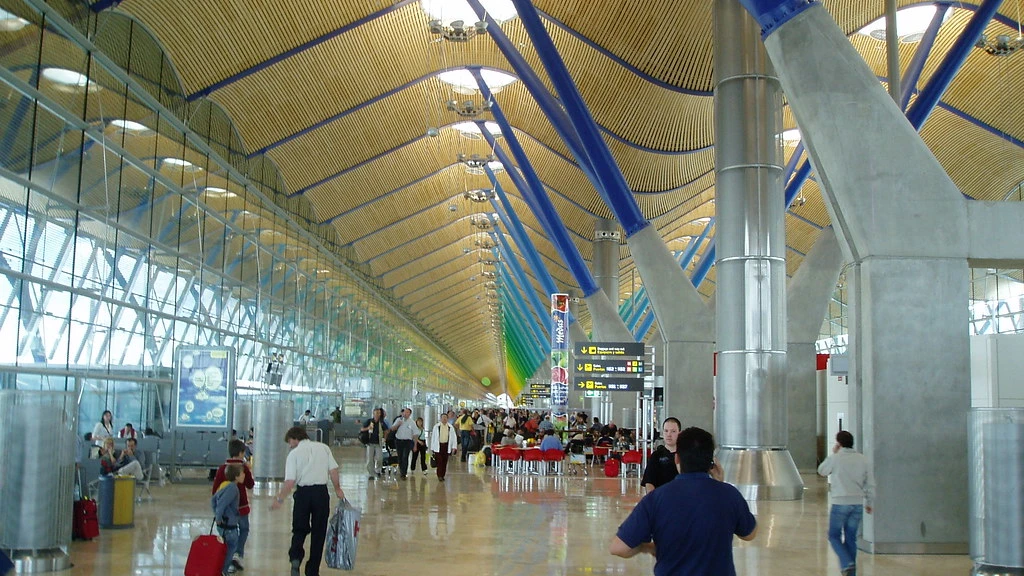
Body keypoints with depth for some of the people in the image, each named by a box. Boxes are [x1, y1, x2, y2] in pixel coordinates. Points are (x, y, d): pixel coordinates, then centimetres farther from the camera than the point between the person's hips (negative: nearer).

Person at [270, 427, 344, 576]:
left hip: (303, 492, -2)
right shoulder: (323, 448, 7)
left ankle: (295, 557, -12)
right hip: (321, 492, 2)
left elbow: (290, 481, -8)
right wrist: (338, 489, 15)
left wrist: (280, 499, 1)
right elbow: (333, 470, 3)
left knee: (299, 530, 14)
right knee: (318, 532, 10)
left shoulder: (294, 453, -2)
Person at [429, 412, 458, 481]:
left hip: (446, 446, 2)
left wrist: (454, 447, -3)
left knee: (444, 462, 7)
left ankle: (442, 476, 17)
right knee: (439, 461, -9)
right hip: (438, 446, -2)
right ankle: (439, 476, -7)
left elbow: (454, 437, 5)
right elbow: (433, 437, 5)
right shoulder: (436, 426, 1)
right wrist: (432, 447, 4)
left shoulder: (450, 427, 3)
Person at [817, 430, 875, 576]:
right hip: (857, 504, 4)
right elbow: (870, 484, 7)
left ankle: (847, 564, -11)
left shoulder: (835, 458, -9)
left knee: (834, 536, 8)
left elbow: (821, 471, 9)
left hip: (840, 504, -4)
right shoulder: (863, 459, 4)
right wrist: (870, 503, 17)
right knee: (851, 538, 13)